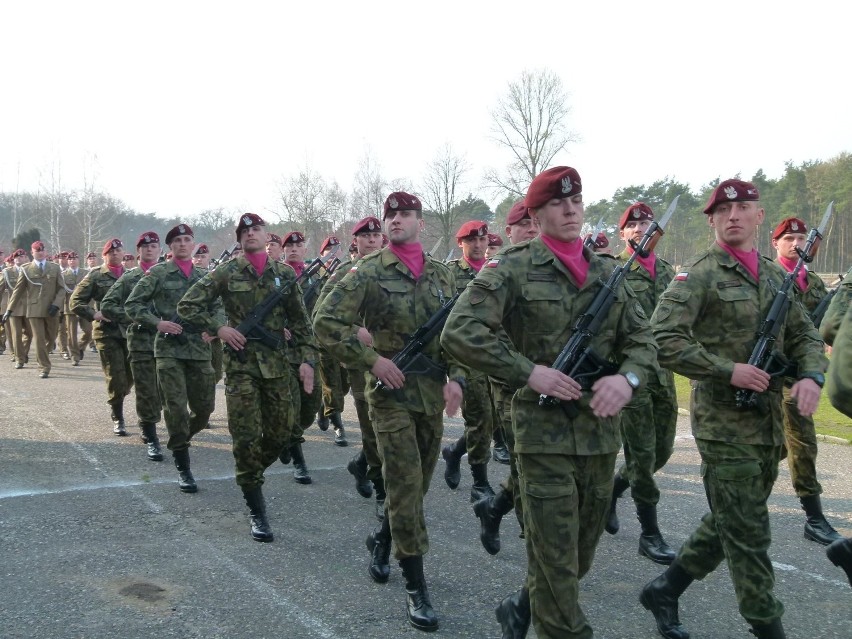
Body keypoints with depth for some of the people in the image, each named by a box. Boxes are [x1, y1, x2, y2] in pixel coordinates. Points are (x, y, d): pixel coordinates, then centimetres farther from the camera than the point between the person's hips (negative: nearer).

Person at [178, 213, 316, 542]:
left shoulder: (285, 274, 8)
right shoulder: (226, 273, 0)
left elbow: (300, 321, 9)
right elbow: (187, 306, 2)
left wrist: (307, 358, 1)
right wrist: (218, 328, -8)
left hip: (277, 362, 3)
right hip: (241, 363, -3)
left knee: (280, 432, 6)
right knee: (246, 436, -4)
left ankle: (250, 475, 36)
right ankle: (256, 511, 6)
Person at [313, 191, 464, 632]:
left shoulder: (441, 275, 7)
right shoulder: (368, 272, -7)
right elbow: (326, 323, -10)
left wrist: (456, 377, -5)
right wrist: (371, 359, -15)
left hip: (433, 394, 5)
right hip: (390, 392, -5)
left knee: (418, 482, 16)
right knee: (405, 485, -7)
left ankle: (382, 539, 42)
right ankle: (415, 586, 3)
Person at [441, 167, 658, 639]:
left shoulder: (608, 273, 11)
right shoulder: (513, 269, -6)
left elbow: (642, 340, 14)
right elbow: (459, 332, -13)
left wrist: (628, 377, -8)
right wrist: (527, 372, -19)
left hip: (602, 432, 6)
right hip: (544, 432, -6)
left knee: (581, 554, 18)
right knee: (555, 557, -1)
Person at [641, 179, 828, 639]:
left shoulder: (775, 275, 12)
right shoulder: (698, 275, -10)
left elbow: (804, 335, 17)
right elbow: (663, 339, -18)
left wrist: (811, 375, -4)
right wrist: (727, 371, -20)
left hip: (769, 424, 7)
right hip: (723, 424, -7)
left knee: (729, 525, 16)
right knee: (747, 533, 0)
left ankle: (664, 591, 31)